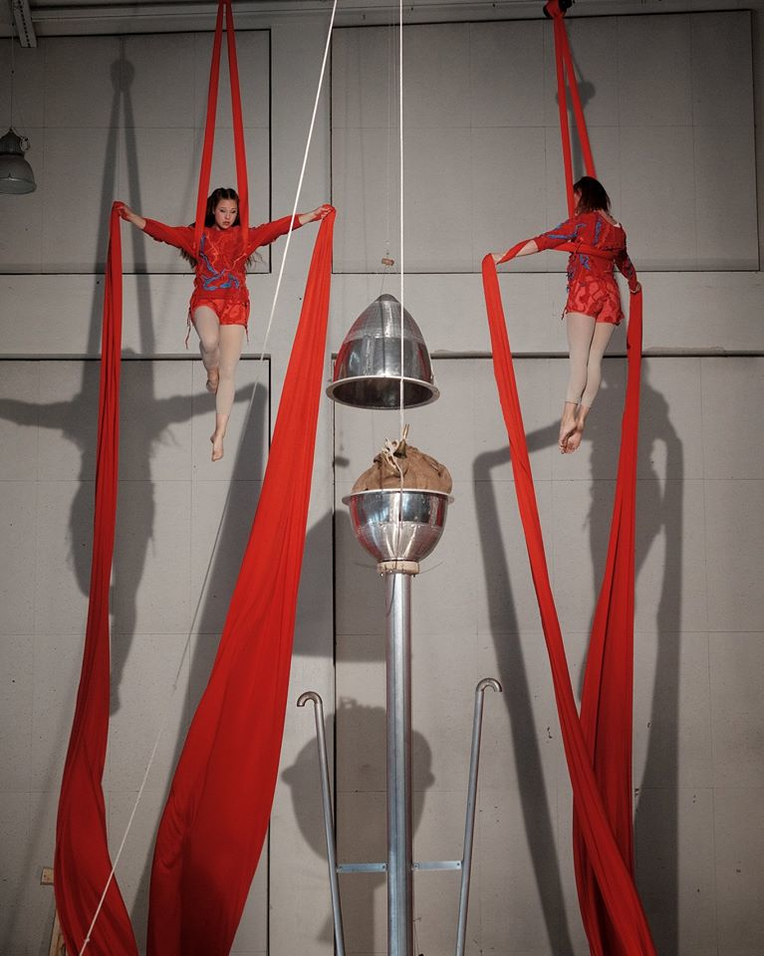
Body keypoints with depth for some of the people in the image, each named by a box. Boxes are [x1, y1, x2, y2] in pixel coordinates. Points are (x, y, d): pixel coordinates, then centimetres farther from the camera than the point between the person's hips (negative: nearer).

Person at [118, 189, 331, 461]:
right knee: (209, 341, -36)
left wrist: (312, 215, 2)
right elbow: (162, 231, 6)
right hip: (205, 301, -1)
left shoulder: (245, 237, 14)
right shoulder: (197, 235, 13)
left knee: (228, 372, -6)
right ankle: (211, 373, -1)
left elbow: (278, 226, 9)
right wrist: (132, 217, -4)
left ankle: (220, 434, -2)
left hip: (234, 305, 1)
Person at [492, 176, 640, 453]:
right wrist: (634, 285, 57)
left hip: (585, 290, -6)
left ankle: (569, 414, -28)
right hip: (610, 294, 6)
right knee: (594, 359, -1)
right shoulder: (618, 229, 20)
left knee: (579, 357, -16)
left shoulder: (584, 220, -1)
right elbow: (624, 263, 36)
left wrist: (505, 255, -9)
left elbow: (546, 240, -8)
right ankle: (581, 419, -9)